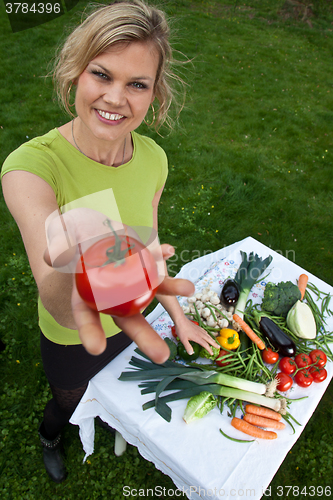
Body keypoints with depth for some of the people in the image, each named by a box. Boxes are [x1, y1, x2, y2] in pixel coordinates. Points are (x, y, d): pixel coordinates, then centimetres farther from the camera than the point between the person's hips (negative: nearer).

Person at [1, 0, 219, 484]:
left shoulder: (153, 158, -16)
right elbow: (59, 307, -47)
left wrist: (177, 315, -1)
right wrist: (75, 278, -69)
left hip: (128, 320, 4)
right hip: (68, 336, -3)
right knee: (68, 401, 29)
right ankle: (49, 439, 69)